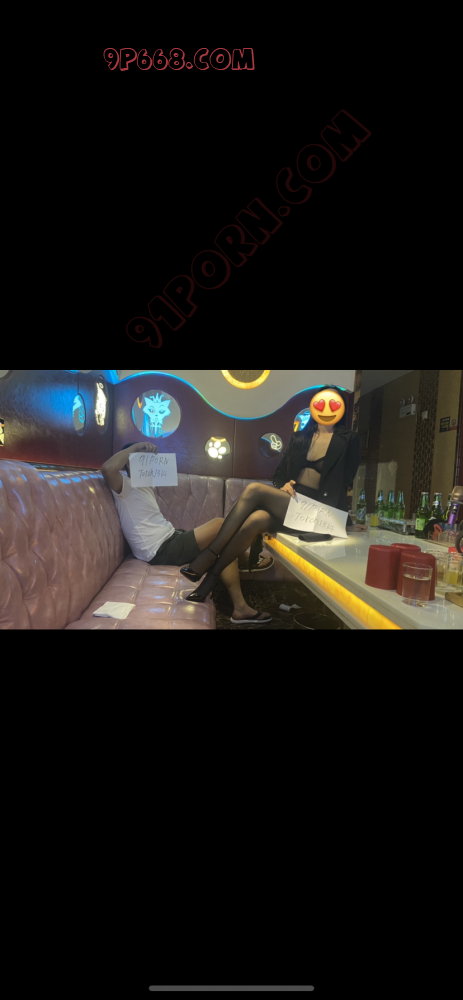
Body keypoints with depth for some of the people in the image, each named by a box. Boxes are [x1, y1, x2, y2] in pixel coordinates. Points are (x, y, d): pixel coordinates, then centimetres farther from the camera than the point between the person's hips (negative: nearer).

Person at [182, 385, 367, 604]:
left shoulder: (348, 440, 9)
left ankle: (209, 556, -27)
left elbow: (344, 482, 3)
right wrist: (283, 486, -4)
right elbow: (281, 472, 19)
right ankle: (211, 575, -28)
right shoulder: (300, 436, 20)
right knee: (255, 520, -32)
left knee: (255, 489, -29)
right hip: (287, 502, 4)